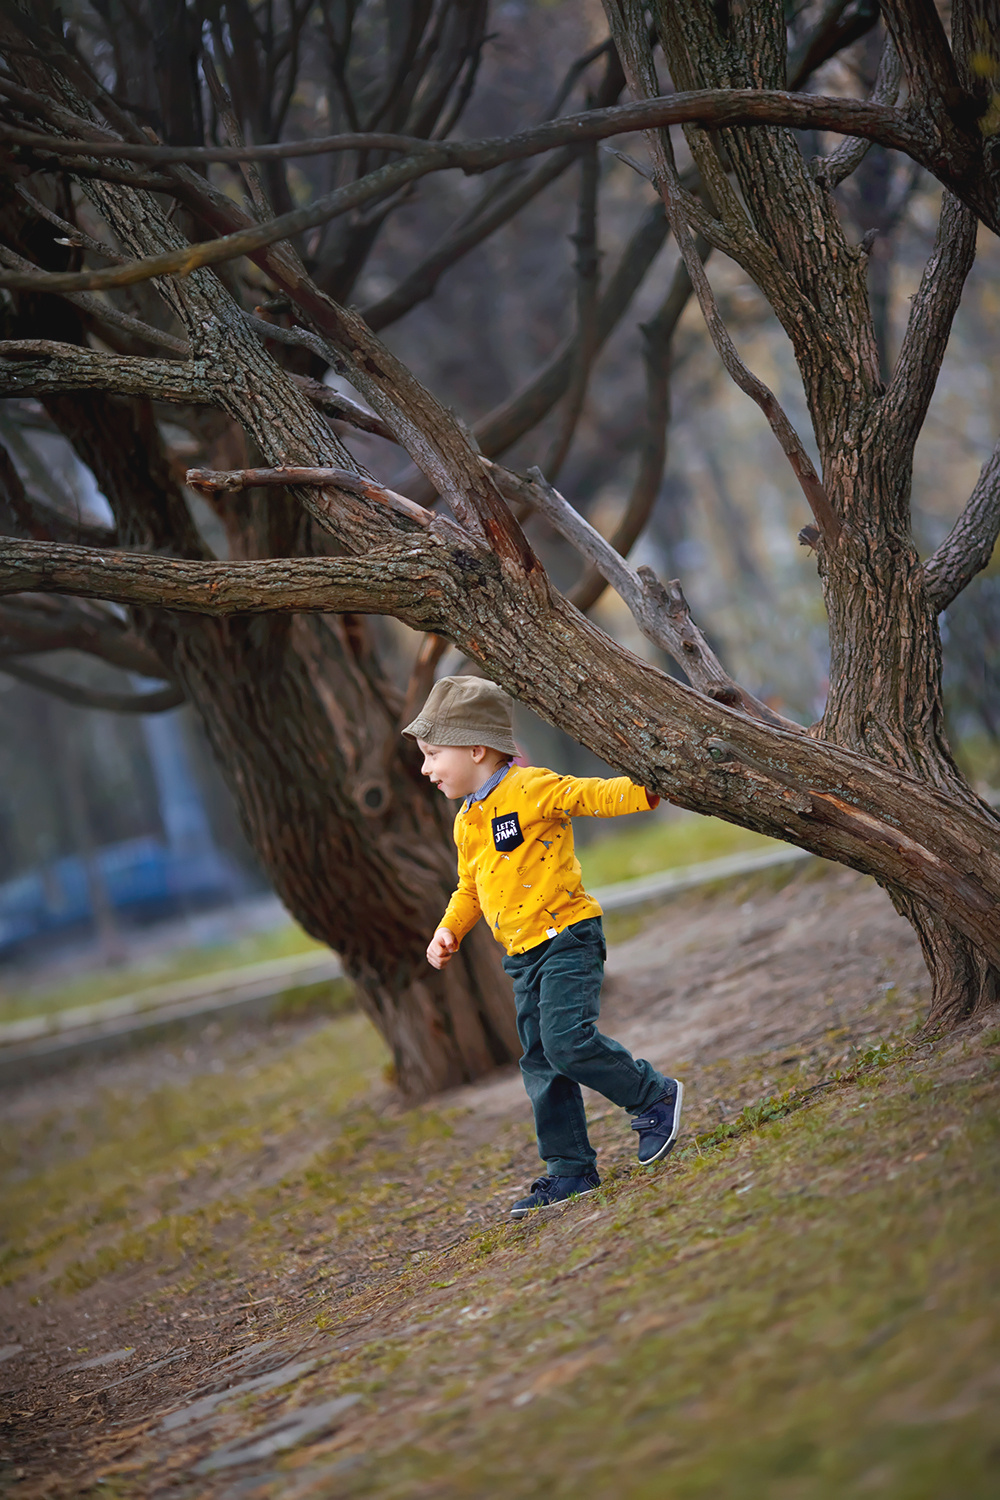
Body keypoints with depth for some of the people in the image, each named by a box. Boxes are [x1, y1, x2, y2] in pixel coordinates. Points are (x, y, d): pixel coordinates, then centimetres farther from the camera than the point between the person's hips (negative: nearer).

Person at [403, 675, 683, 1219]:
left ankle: (655, 1097, 0)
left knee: (567, 1041, -20)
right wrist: (449, 930, 11)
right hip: (523, 955, 8)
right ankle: (570, 1171, 13)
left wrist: (652, 787, -26)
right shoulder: (467, 821, 14)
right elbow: (471, 888, 24)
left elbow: (594, 796, -13)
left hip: (566, 936, -8)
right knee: (541, 1065, 7)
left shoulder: (531, 788, -10)